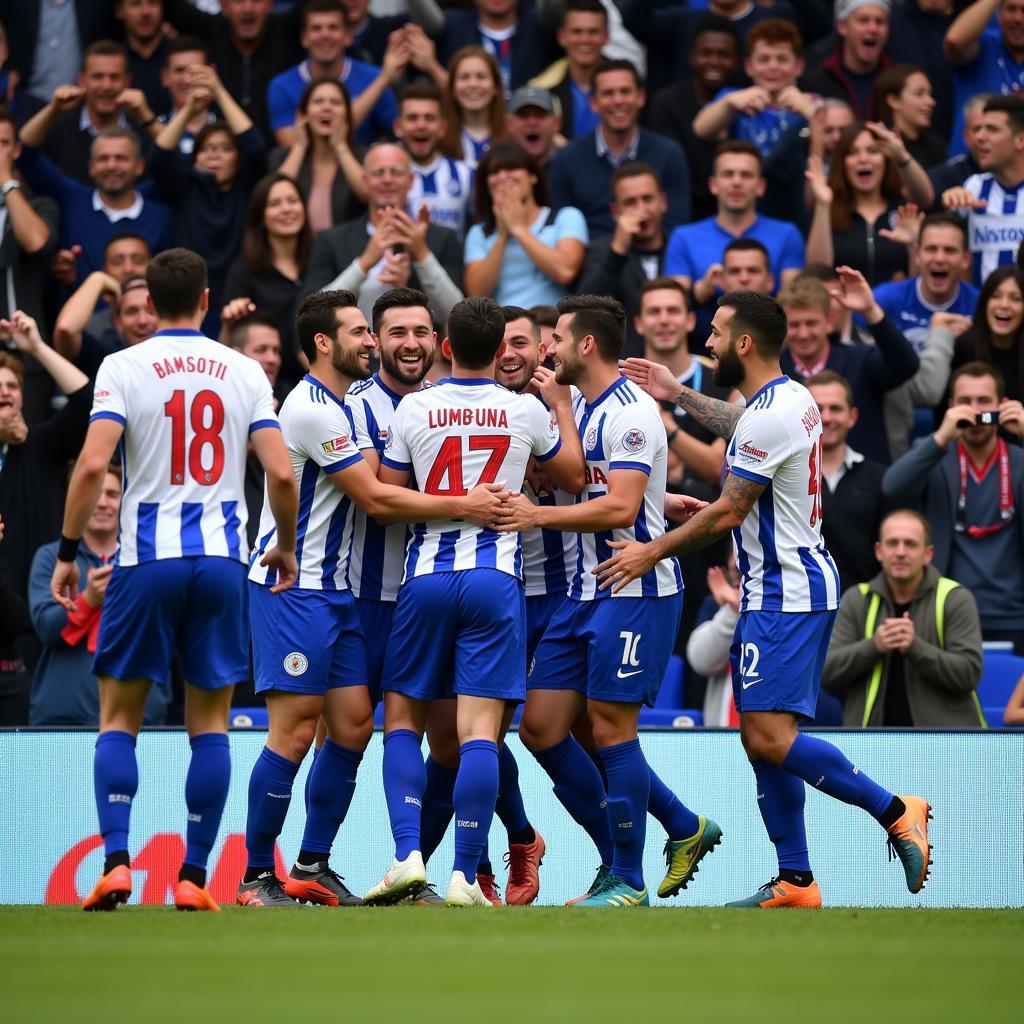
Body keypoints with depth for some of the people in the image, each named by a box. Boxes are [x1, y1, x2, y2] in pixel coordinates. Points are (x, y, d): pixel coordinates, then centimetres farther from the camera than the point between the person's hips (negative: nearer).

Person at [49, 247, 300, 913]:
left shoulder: (123, 367, -2)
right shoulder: (245, 372, 5)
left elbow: (93, 464, -12)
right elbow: (282, 473, -1)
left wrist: (68, 551, -3)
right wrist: (286, 548, 15)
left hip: (148, 558, -1)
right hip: (223, 559, 1)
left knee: (119, 717, 9)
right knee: (210, 722, 8)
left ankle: (115, 859, -7)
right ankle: (194, 877, 3)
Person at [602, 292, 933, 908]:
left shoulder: (769, 417, -19)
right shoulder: (793, 400, 12)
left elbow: (728, 514, -14)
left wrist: (653, 554, -4)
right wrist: (678, 395, 40)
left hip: (786, 594, -10)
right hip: (785, 586, 10)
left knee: (770, 738, -17)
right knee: (761, 737, 8)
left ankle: (895, 811, -11)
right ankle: (796, 882, 9)